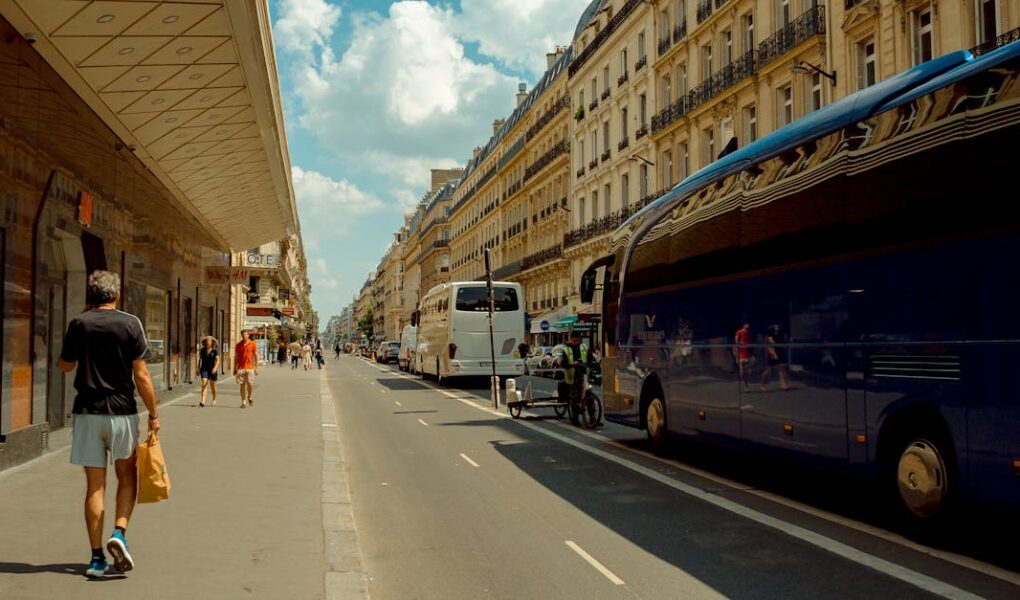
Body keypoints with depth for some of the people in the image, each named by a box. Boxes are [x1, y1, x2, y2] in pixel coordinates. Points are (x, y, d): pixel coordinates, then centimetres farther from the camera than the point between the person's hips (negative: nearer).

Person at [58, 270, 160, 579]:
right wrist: (153, 414, 1)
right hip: (122, 411, -1)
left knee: (95, 484, 6)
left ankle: (97, 558, 9)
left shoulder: (79, 324, 0)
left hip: (87, 412, 2)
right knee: (127, 476, 16)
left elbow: (65, 365, 14)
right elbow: (141, 375, -7)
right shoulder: (130, 323, -5)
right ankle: (119, 533, -4)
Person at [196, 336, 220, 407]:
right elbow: (200, 359, 15)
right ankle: (203, 401, -23)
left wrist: (215, 368, -27)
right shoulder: (202, 350, 5)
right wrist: (198, 369, 14)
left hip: (212, 370, -1)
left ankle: (214, 400, 29)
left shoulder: (215, 351, -5)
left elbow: (217, 360, -10)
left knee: (213, 386, 9)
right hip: (204, 369, 1)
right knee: (204, 384, -14)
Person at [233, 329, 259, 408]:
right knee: (242, 385, 1)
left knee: (250, 384, -9)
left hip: (250, 367, -2)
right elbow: (236, 357, 12)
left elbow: (256, 356, 4)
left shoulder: (252, 344, 1)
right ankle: (243, 402, 6)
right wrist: (234, 368, 10)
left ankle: (249, 397, 19)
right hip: (240, 368, 2)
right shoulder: (238, 345, 7)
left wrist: (256, 368, -1)